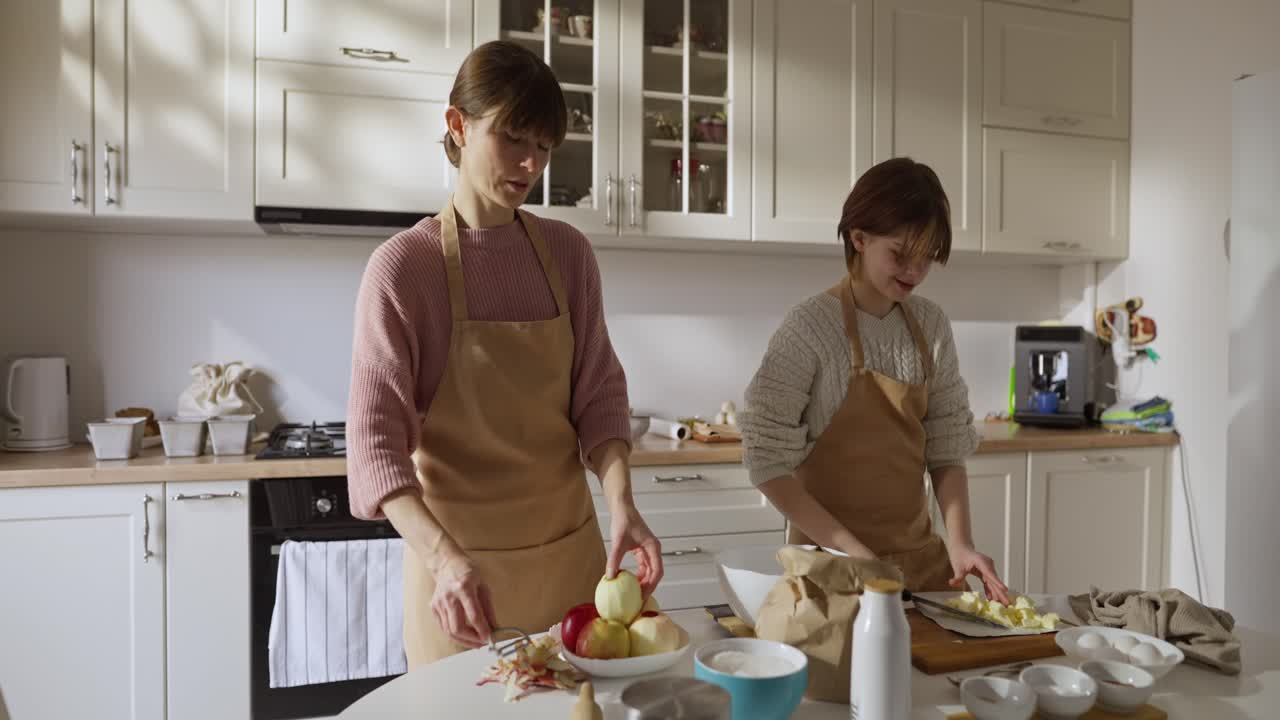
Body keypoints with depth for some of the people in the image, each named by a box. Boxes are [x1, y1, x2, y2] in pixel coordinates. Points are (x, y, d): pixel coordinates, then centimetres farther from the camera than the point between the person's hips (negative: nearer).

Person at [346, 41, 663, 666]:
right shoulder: (402, 266, -12)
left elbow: (598, 392, 0)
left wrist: (620, 503, -16)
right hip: (458, 557, -3)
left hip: (570, 548, 4)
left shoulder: (567, 253, 0)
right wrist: (446, 559, -29)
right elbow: (375, 443, -16)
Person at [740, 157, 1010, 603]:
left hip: (921, 555, 6)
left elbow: (947, 449, 4)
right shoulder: (811, 326, -16)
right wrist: (853, 552, -20)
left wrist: (959, 542, -9)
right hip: (831, 557, -5)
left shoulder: (932, 327, 0)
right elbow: (768, 462, -17)